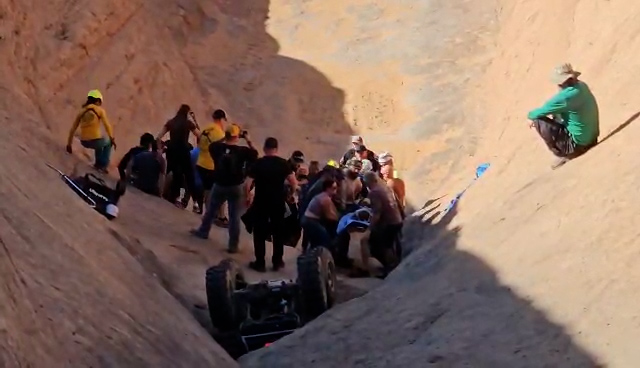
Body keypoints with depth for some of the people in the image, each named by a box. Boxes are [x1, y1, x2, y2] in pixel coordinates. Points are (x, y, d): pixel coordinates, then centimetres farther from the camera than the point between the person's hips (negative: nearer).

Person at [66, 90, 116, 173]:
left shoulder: (81, 111, 13)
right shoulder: (100, 110, 0)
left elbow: (73, 129, 15)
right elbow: (107, 125, -6)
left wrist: (69, 144, 24)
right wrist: (112, 138, 9)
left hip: (84, 142, 5)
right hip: (95, 141, -5)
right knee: (108, 142, 30)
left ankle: (98, 163, 36)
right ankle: (103, 165, 19)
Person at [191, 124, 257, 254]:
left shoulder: (217, 147, -10)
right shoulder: (243, 151, -15)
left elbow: (212, 145, 13)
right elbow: (255, 154, 1)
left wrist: (224, 138, 11)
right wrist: (248, 141, 3)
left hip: (219, 185, 2)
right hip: (235, 187, -2)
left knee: (211, 210, 25)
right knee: (234, 217, 3)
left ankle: (203, 231, 43)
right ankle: (233, 245, 6)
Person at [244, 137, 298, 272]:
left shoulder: (258, 163, -8)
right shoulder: (283, 163, -5)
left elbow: (247, 184, -12)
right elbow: (294, 183, -10)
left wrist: (247, 197, 5)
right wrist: (290, 194, 9)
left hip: (260, 202, -1)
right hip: (278, 203, 1)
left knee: (260, 233, 7)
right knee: (278, 232, 13)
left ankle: (260, 263, 9)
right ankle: (277, 262, 19)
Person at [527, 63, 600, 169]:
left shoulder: (566, 95, -26)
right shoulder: (581, 86, 1)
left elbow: (539, 113, -15)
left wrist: (530, 114, 5)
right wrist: (552, 116, 9)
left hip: (579, 143, -9)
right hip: (591, 138, 9)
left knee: (539, 121, -8)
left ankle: (564, 156, 4)